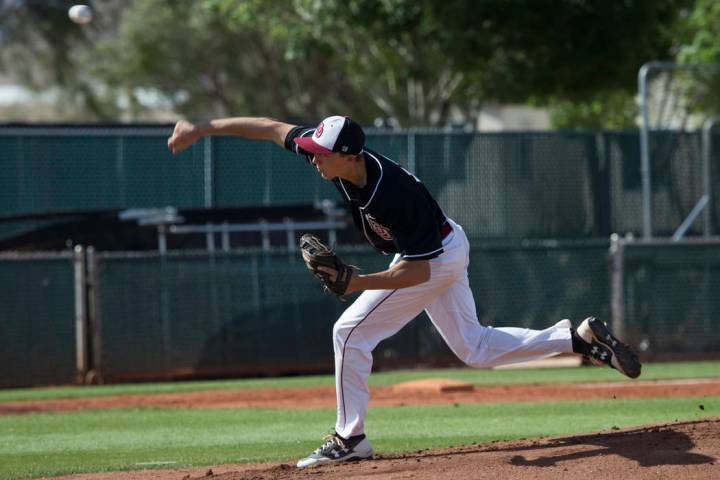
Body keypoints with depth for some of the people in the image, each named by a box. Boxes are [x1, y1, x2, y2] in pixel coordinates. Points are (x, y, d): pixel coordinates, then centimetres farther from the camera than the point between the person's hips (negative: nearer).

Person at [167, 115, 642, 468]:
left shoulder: (392, 194, -38)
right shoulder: (340, 154, -18)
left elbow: (419, 271, -31)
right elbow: (272, 128, -8)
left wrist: (355, 283, -39)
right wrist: (203, 128, -8)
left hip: (437, 259, -9)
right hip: (447, 248, 9)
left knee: (351, 332, -9)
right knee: (475, 348, 17)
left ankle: (351, 438, 1)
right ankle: (581, 338, 17)